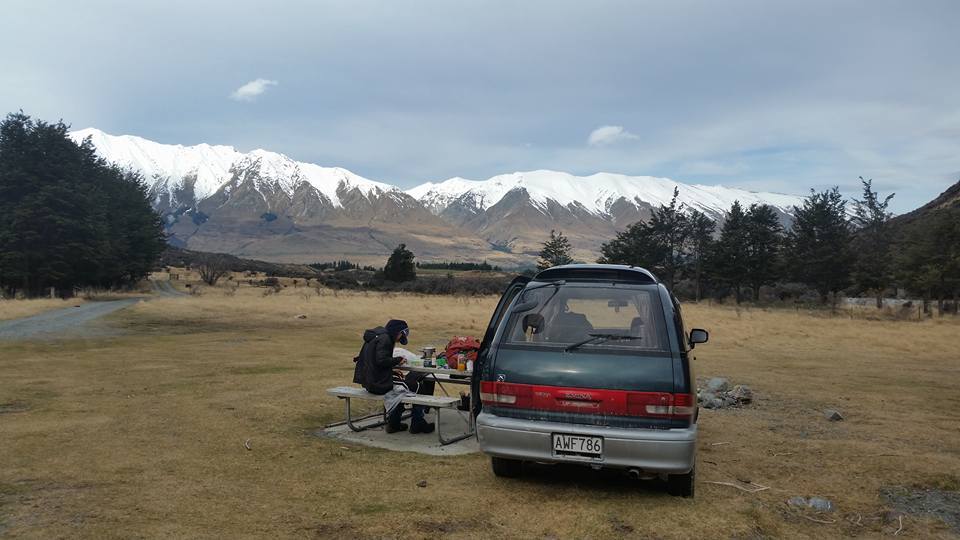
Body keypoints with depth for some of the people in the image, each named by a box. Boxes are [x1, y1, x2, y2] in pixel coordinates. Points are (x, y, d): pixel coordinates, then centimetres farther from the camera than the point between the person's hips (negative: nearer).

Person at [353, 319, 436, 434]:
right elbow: (381, 360, -25)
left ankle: (393, 423, 27)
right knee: (419, 386, -2)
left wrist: (395, 361, 10)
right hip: (379, 383, -10)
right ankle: (417, 424, 10)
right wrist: (398, 360, -10)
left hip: (369, 381, 10)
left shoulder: (375, 336, 16)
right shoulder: (384, 338, -13)